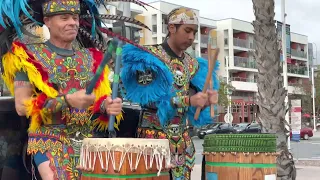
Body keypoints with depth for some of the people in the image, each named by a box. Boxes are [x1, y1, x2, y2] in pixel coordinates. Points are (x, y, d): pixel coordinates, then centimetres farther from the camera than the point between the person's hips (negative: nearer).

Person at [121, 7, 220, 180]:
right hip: (153, 136, -6)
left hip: (181, 138, 6)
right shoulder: (148, 56, -8)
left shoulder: (192, 64, 11)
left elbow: (192, 106, 7)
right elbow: (146, 99, -19)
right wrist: (188, 100, -26)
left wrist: (206, 101, -16)